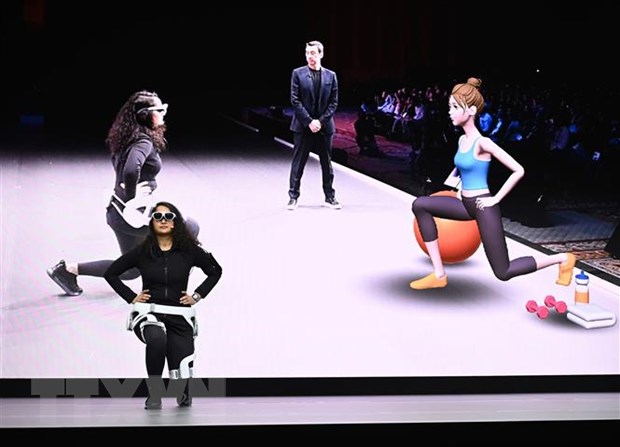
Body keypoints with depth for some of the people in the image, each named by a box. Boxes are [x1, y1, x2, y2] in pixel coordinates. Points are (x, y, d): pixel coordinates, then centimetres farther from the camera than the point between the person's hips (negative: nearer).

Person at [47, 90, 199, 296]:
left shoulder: (131, 137, 9)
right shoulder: (144, 142, -21)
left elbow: (120, 162, 30)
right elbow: (131, 169, -41)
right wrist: (132, 200, -29)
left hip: (118, 211, 10)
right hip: (131, 214, -10)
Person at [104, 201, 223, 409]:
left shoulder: (189, 250, -1)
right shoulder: (142, 251, -1)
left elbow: (215, 271, 15)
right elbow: (111, 273, 10)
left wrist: (197, 295, 6)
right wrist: (131, 297, 2)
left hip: (179, 316, 1)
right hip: (149, 312, -1)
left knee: (181, 379, -5)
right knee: (157, 338, -39)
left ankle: (183, 396, 36)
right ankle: (154, 395, -21)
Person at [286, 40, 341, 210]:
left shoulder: (330, 75, 5)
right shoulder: (298, 74, 0)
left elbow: (334, 102, 3)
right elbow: (295, 100, -5)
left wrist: (321, 121, -9)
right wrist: (309, 121, -13)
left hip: (324, 126, 2)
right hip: (303, 126, -2)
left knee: (327, 163, 7)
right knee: (298, 162, 2)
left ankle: (330, 197, 16)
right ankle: (293, 197, 10)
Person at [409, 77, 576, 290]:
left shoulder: (482, 143, -19)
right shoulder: (462, 140, 5)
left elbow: (518, 171, -20)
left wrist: (496, 198, -15)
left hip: (483, 207, -8)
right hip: (466, 205, 8)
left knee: (503, 272, -1)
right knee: (420, 205, -3)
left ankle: (563, 259, 15)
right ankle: (439, 274, 0)